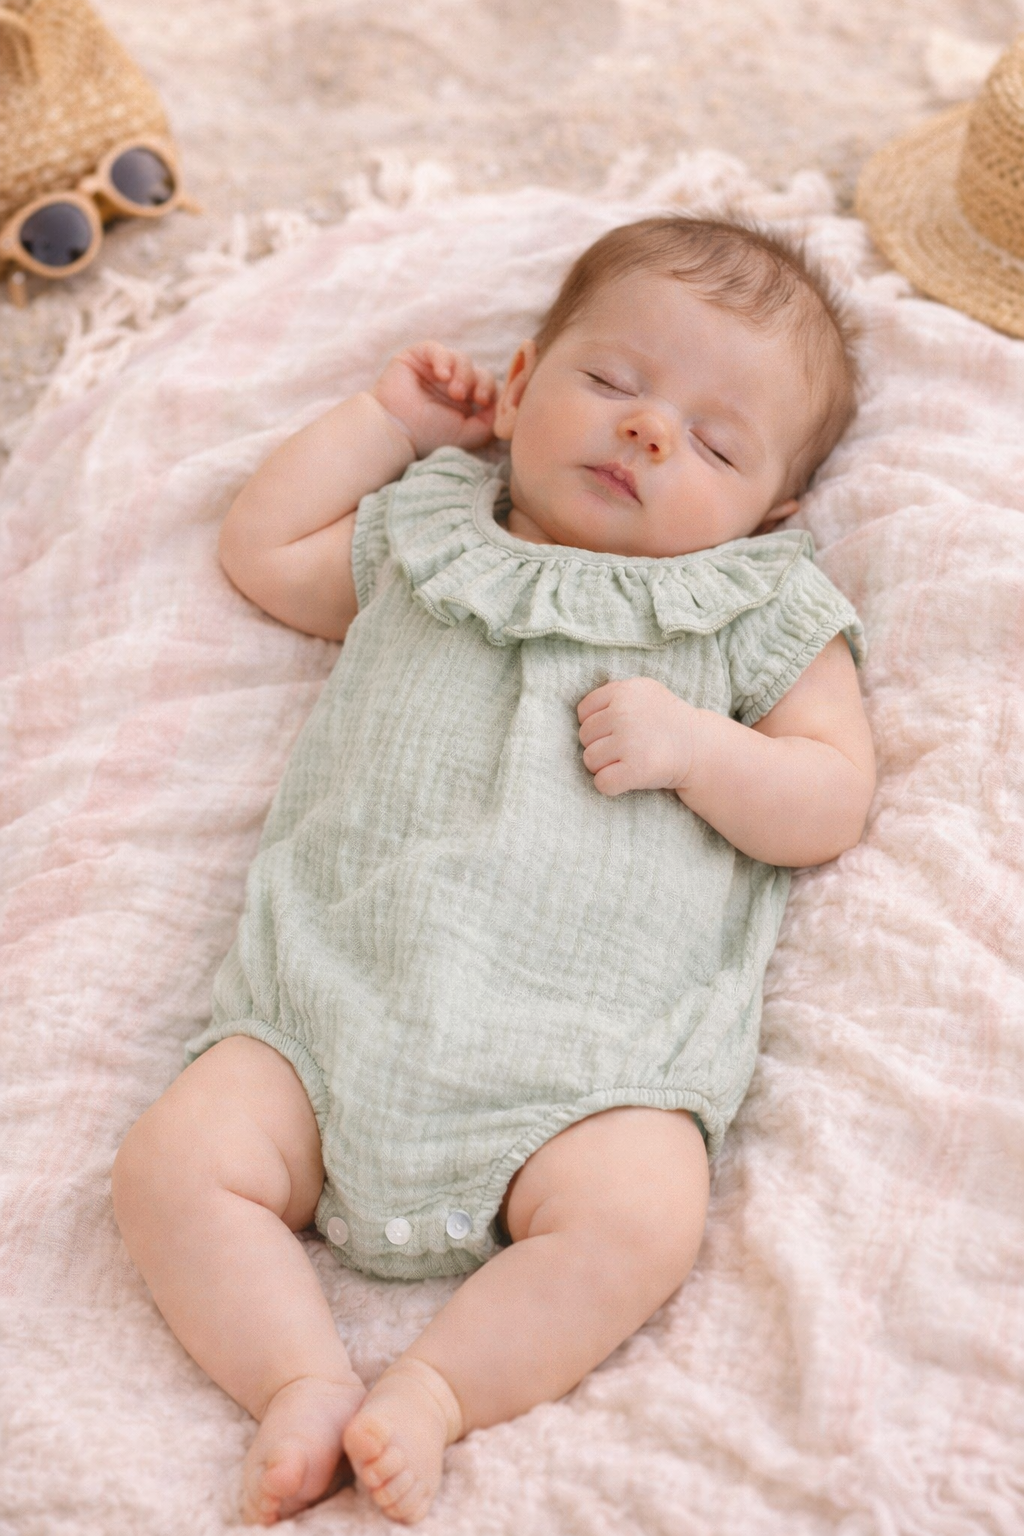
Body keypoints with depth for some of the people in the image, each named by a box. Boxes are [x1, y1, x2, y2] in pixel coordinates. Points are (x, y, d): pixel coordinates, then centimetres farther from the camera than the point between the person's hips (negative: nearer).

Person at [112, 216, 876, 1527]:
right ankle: (304, 1381, -10)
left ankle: (433, 1392, -16)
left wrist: (691, 744, -9)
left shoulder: (759, 609, 13)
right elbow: (263, 551, 31)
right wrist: (389, 417, 28)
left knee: (638, 1219, -30)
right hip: (339, 993, 3)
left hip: (582, 1055, -2)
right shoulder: (428, 534, 22)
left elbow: (831, 801, 8)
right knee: (173, 1166, -16)